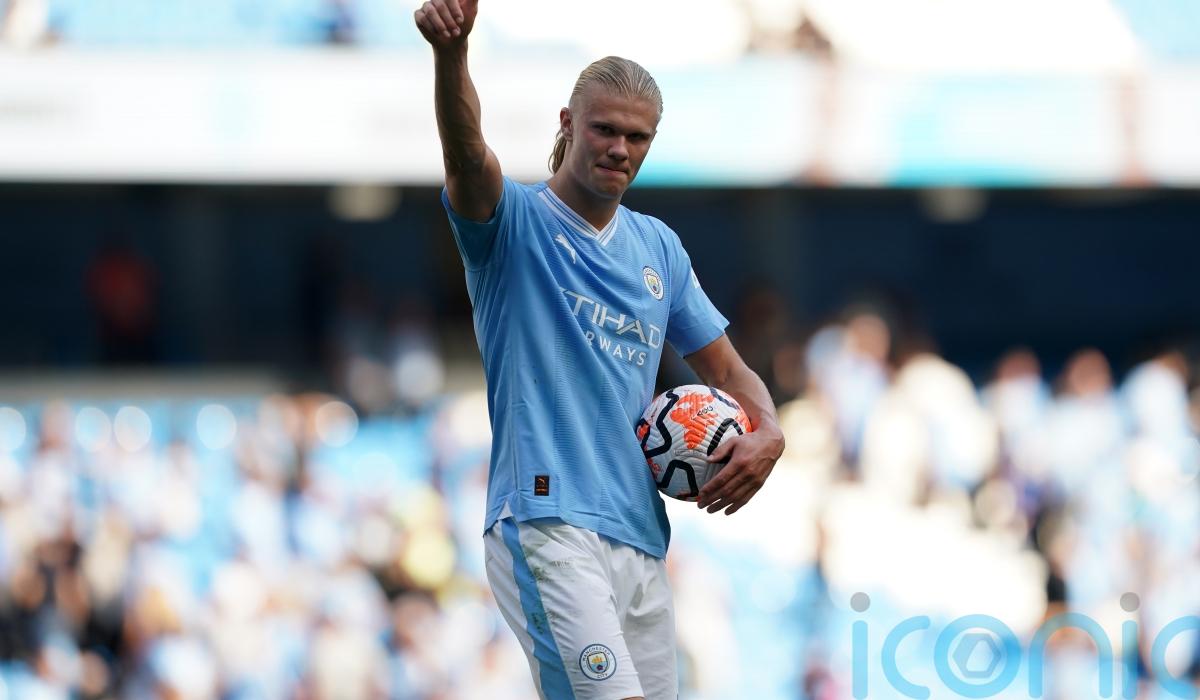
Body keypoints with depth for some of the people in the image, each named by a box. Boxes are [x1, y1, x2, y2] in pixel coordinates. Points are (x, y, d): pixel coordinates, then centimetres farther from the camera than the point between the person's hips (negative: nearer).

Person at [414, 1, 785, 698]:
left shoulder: (659, 247, 17)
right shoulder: (517, 222, -1)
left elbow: (726, 368, 24)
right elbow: (467, 153, -22)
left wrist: (768, 434, 0)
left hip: (642, 540, 7)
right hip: (545, 528, -7)